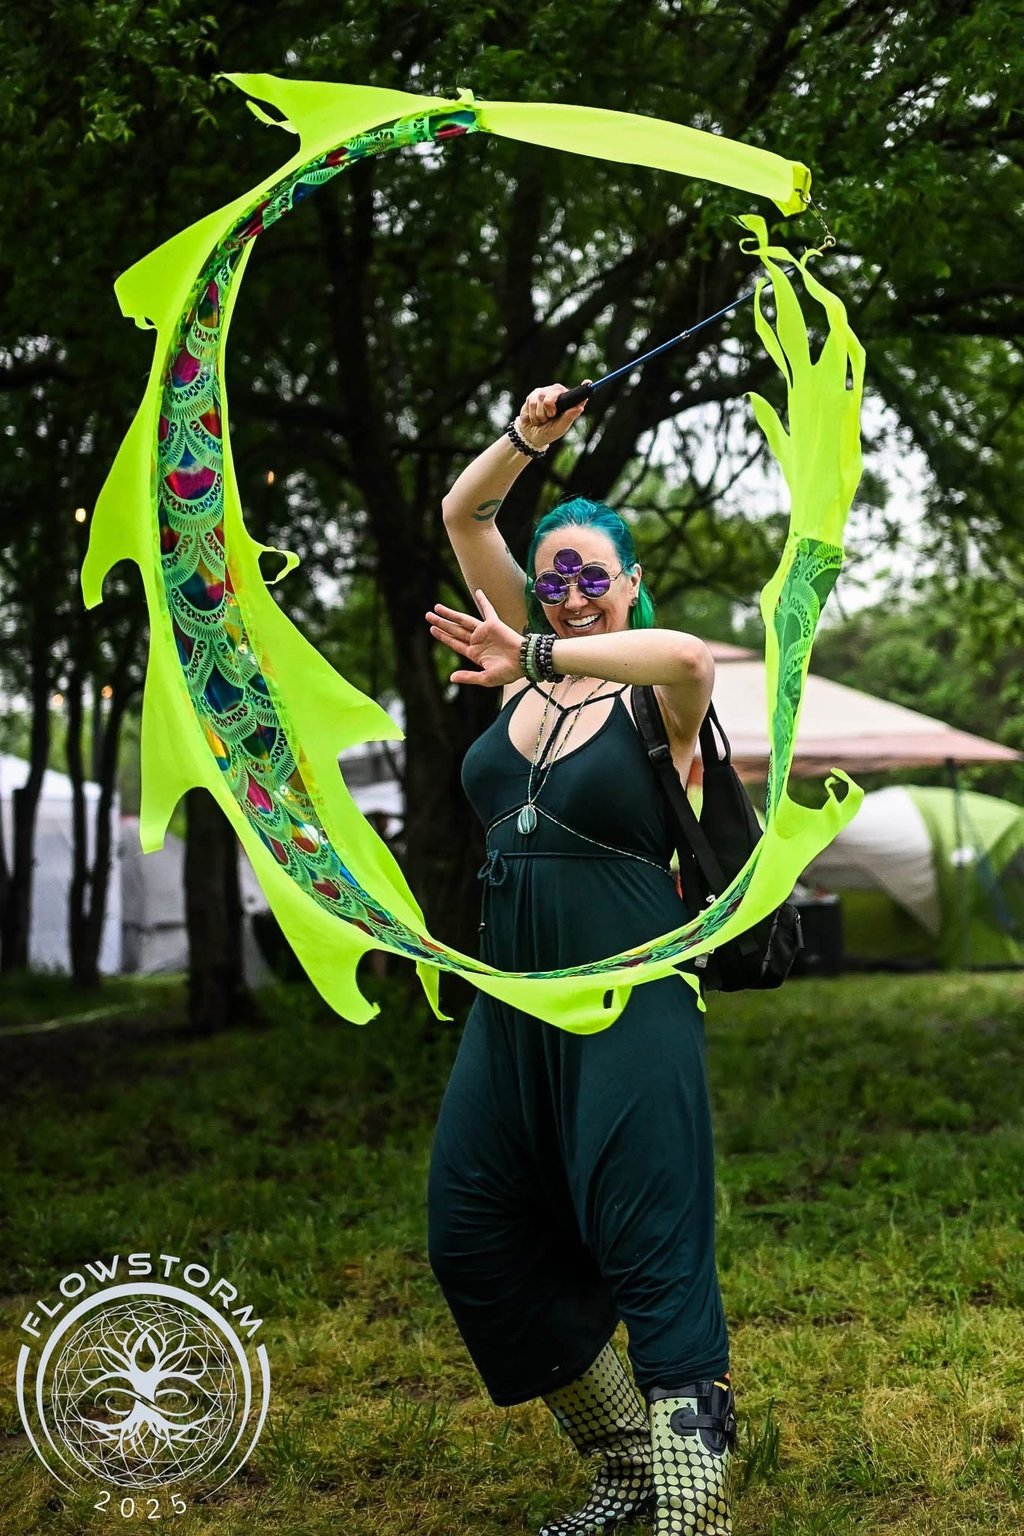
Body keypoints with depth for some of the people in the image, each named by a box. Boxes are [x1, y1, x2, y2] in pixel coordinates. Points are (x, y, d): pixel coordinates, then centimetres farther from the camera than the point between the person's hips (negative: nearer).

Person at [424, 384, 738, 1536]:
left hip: (627, 1003, -7)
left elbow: (690, 651, -33)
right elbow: (461, 515, 8)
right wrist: (526, 437, -6)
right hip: (516, 1000, 7)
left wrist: (540, 658, -30)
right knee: (473, 1239, 11)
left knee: (653, 1258, -10)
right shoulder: (534, 663, 9)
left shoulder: (650, 695, -7)